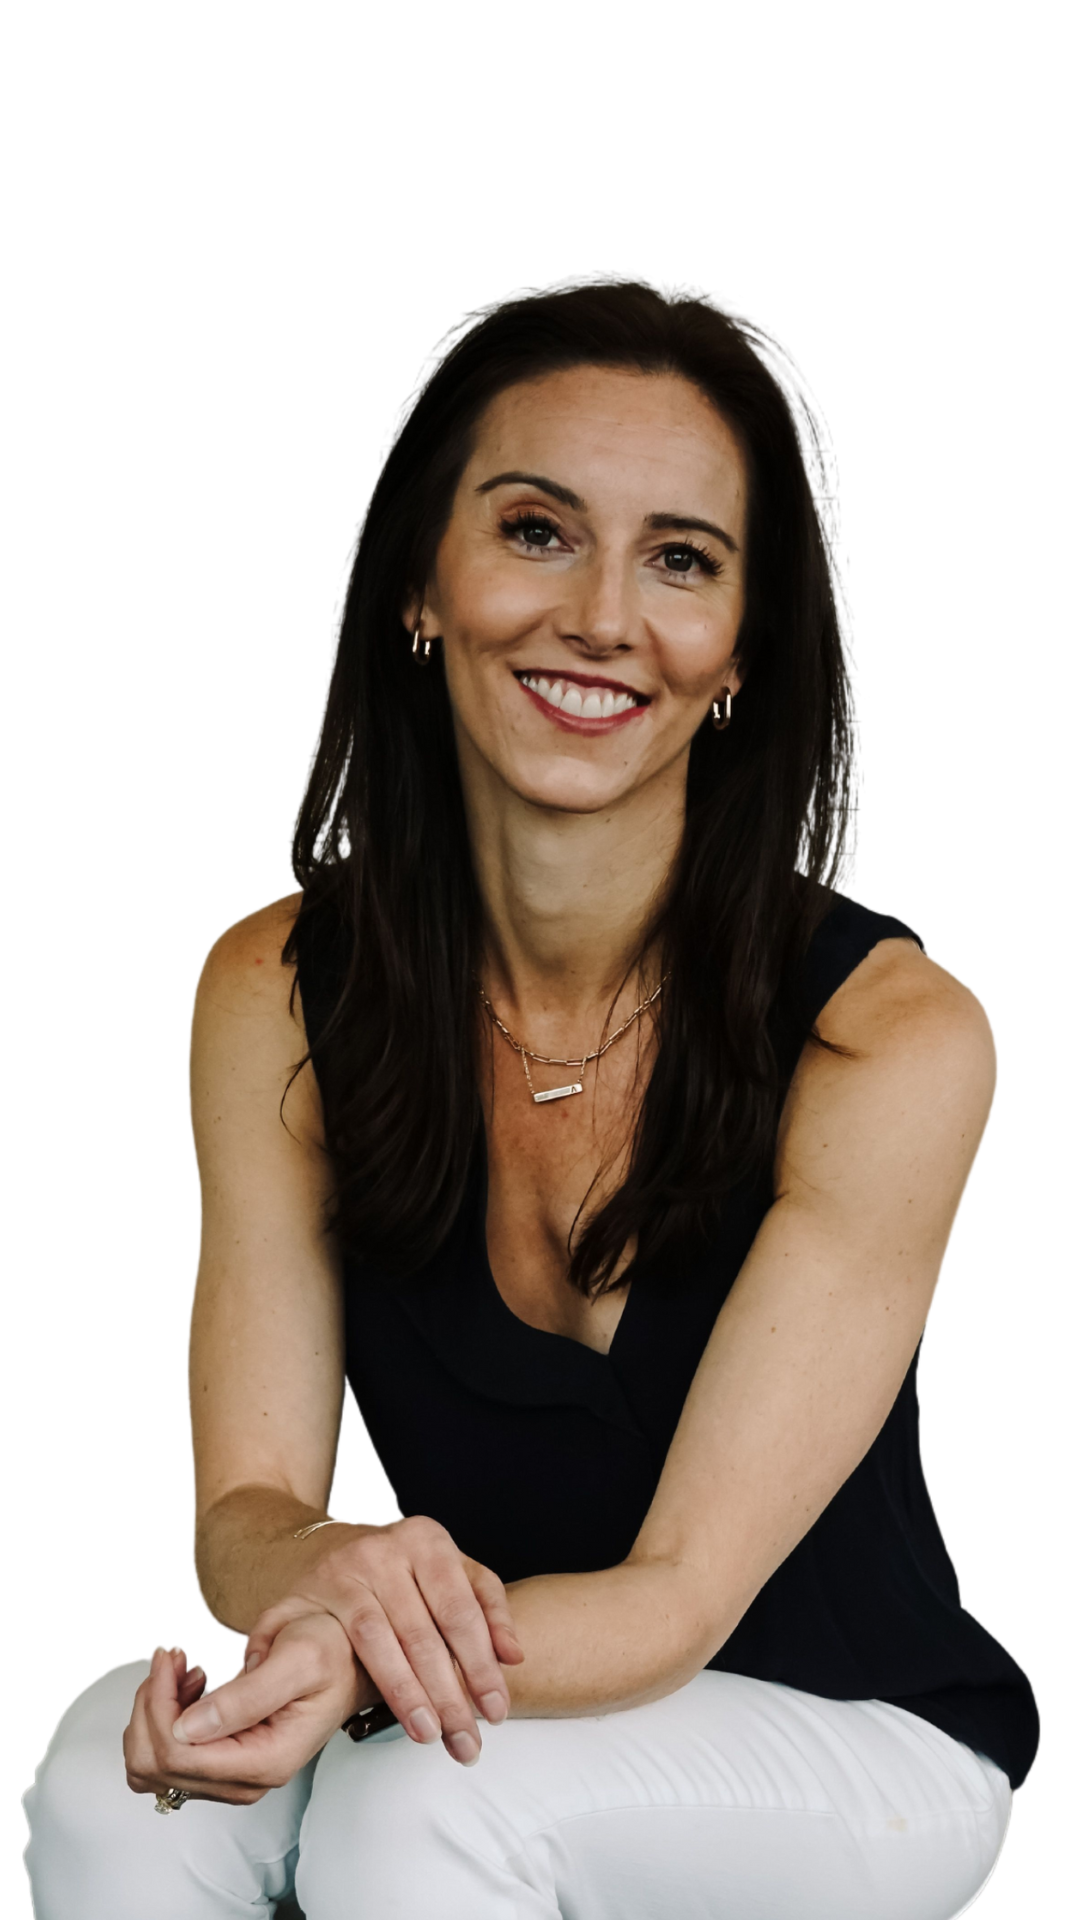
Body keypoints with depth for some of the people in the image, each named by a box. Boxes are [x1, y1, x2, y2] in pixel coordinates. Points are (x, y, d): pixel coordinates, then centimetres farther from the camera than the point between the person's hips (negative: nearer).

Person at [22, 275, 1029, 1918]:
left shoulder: (890, 1035, -18)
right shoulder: (276, 994, -6)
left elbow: (678, 1595, -20)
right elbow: (244, 1498, -8)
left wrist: (362, 1656, -40)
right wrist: (329, 1571, -33)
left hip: (860, 1749, -2)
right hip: (496, 1715, 3)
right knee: (115, 1779, -28)